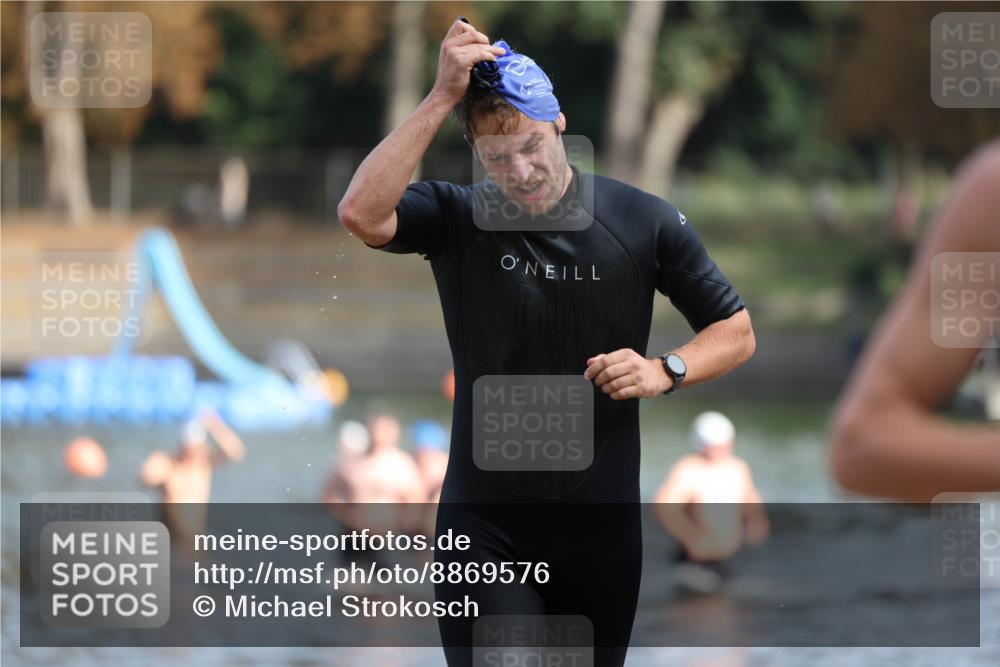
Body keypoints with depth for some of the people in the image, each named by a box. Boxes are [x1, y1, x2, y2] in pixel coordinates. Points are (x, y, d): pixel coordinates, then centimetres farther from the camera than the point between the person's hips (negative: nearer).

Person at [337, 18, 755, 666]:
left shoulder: (644, 220, -2)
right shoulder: (455, 218, -4)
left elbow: (736, 333, 5)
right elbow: (361, 212, -26)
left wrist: (664, 370, -16)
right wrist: (443, 97, -25)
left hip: (602, 523, 2)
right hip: (486, 527, -2)